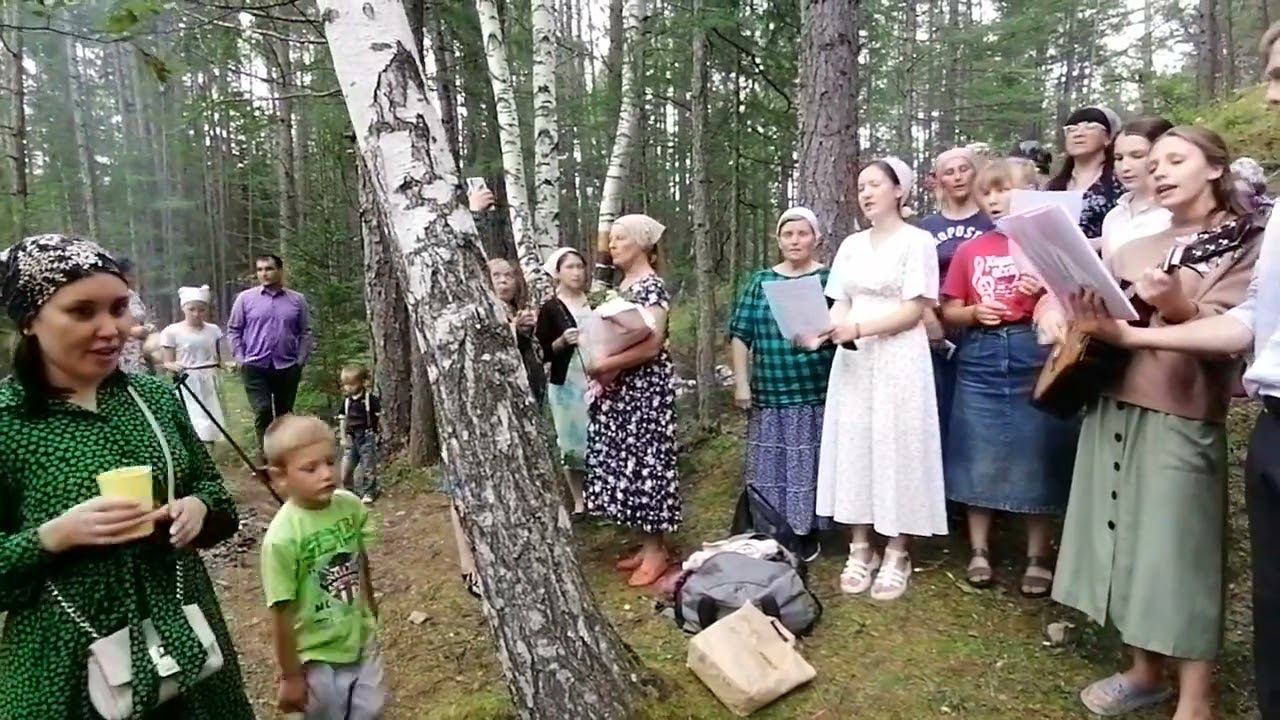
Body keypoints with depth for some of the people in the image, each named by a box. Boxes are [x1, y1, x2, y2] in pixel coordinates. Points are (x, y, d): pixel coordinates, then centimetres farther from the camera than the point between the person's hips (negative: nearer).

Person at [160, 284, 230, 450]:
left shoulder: (214, 330, 7)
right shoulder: (172, 331, -5)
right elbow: (167, 363, -3)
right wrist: (174, 366, -24)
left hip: (210, 384, 4)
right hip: (187, 385, -4)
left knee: (209, 429, 6)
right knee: (195, 429, -11)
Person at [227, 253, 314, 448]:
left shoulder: (297, 299, 4)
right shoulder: (245, 298, 1)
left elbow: (305, 332, 7)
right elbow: (233, 330, 6)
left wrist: (301, 360, 0)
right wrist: (240, 359, -2)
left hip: (288, 367, 2)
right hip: (255, 367, -1)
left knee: (284, 414, 10)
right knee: (262, 410, -12)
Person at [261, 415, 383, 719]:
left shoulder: (351, 505, -12)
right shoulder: (282, 536, -26)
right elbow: (281, 613, -18)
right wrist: (290, 675, -10)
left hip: (363, 641, 4)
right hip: (318, 657, -4)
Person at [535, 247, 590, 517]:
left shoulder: (595, 303, 9)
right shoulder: (549, 309, -2)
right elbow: (541, 353, -4)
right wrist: (563, 341, -19)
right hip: (566, 385, -3)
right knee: (572, 444, 2)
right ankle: (579, 504, 14)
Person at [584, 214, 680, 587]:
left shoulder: (652, 286, -12)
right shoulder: (621, 285, 14)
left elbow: (651, 346, -20)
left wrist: (605, 365, -18)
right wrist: (601, 370, 0)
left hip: (647, 388, -9)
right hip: (621, 389, 9)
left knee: (647, 462, -2)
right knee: (628, 463, 11)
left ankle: (657, 550, 10)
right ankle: (647, 544, 22)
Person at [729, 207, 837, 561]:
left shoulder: (830, 278, 3)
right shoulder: (761, 281, 9)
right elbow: (741, 335, 6)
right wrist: (741, 384, -1)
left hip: (816, 393, -2)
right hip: (770, 394, 2)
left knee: (808, 464, 3)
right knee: (769, 464, 7)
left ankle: (807, 535, 17)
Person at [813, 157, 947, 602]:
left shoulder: (918, 241, -3)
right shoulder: (851, 245, 14)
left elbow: (914, 311, -10)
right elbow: (841, 304, 10)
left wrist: (857, 328, -21)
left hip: (899, 361, -5)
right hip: (854, 361, 5)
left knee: (895, 450, 0)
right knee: (853, 449, 5)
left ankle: (896, 557, 11)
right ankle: (861, 551, 16)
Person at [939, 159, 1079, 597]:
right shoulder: (970, 250, 10)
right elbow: (949, 312, 12)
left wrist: (1047, 294, -16)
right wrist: (974, 312, -7)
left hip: (1034, 357, -2)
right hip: (980, 360, 3)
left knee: (1035, 458, 2)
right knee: (978, 457, 5)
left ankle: (1038, 559, 14)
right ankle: (979, 552, 17)